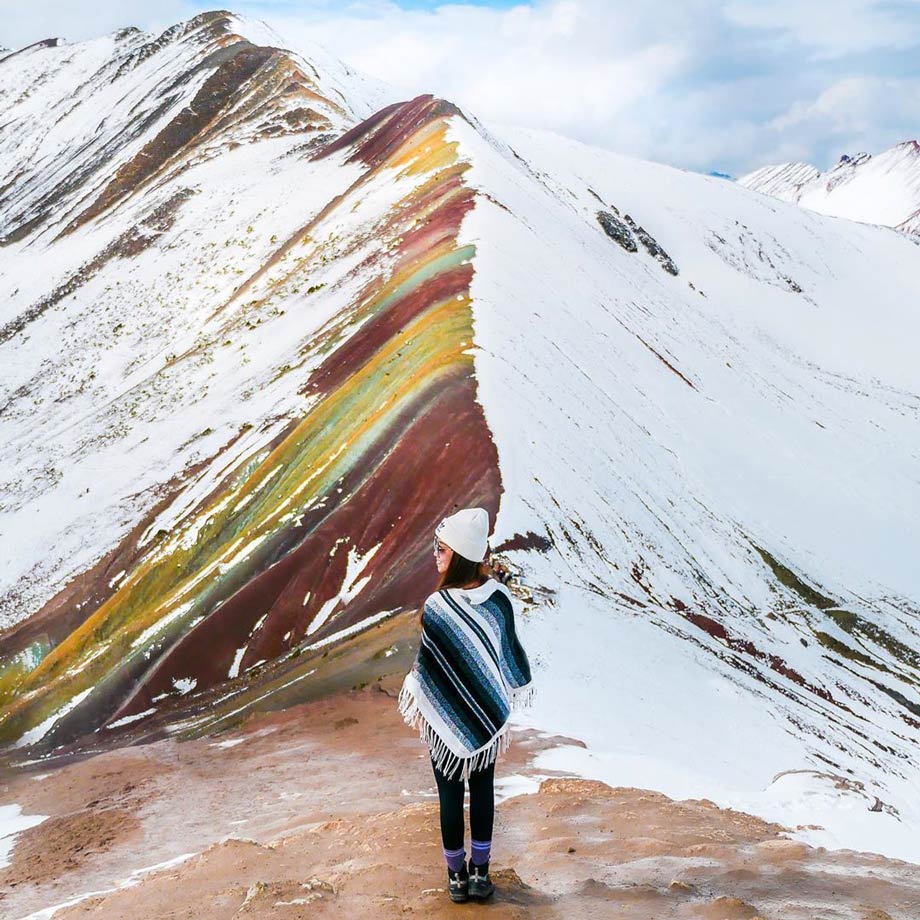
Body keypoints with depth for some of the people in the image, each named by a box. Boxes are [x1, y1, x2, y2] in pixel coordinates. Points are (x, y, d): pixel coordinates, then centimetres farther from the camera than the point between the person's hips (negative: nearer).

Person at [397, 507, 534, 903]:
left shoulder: (437, 607, -25)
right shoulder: (499, 597, -11)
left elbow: (427, 668, -16)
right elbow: (511, 656, 0)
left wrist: (417, 709, 2)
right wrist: (503, 709, 13)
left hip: (447, 720, -3)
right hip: (489, 718, 4)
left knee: (451, 795, 12)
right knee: (483, 789, 17)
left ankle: (457, 876, 24)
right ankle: (480, 872, 27)